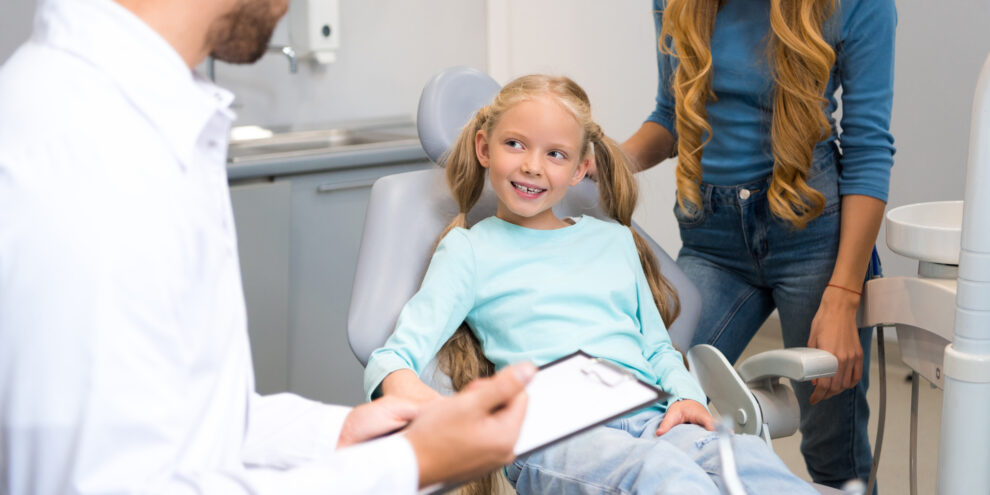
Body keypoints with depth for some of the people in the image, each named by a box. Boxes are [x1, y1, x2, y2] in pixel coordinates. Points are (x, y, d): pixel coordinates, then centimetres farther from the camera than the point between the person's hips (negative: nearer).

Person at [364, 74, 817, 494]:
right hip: (550, 433, -4)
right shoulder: (469, 249, 14)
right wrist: (398, 380, -25)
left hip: (649, 417, 4)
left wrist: (687, 395, 5)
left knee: (746, 457, -32)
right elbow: (401, 350, 1)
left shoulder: (614, 240, 29)